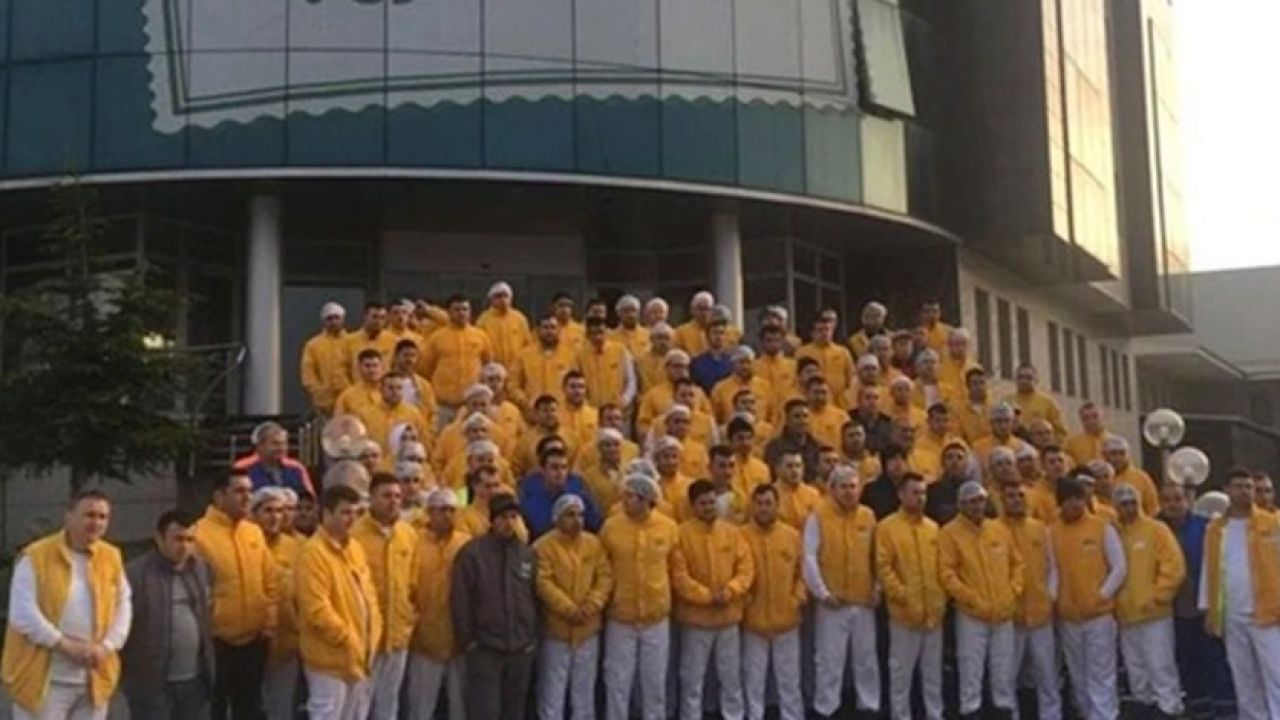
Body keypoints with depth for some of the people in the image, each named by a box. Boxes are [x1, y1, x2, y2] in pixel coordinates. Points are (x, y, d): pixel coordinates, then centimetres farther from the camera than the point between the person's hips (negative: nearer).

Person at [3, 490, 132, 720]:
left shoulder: (112, 557, 7)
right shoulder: (35, 557, -8)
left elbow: (123, 606, 8)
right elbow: (23, 614, -14)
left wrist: (106, 646, -8)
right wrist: (66, 645, -18)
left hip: (94, 681, 5)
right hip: (45, 679, -5)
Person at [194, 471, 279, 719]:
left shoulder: (255, 532, 7)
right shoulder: (200, 533, -13)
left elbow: (271, 581, 11)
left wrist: (270, 622, 4)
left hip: (254, 639, 6)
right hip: (217, 640, -6)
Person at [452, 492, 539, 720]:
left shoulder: (528, 554, 7)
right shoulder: (472, 553, -8)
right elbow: (460, 601, -7)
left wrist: (533, 637, 9)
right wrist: (467, 640, -7)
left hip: (521, 649, 5)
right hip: (484, 649, -4)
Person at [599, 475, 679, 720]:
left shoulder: (668, 526, -6)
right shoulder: (611, 526, -9)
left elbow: (675, 567, 7)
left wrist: (661, 594, 8)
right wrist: (607, 597, 2)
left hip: (657, 616, 1)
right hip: (620, 616, -1)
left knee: (655, 680, 12)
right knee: (618, 680, 6)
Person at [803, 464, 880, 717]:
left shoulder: (868, 516, 6)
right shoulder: (818, 516, -7)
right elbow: (809, 558, -10)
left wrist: (877, 588, 7)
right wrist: (822, 592, -13)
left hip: (864, 601, 4)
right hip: (832, 602, -4)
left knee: (866, 657, 14)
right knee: (829, 659, 2)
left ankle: (870, 705, 27)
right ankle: (825, 709, 12)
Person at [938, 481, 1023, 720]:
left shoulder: (1001, 529, 8)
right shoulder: (950, 533, -7)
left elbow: (1018, 563, 15)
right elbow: (947, 573, -12)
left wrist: (1013, 593, 2)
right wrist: (972, 599, -16)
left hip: (1004, 613, 4)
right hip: (971, 615, -4)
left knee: (1004, 671, 12)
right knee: (971, 671, 0)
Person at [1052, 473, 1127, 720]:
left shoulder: (1102, 528, -4)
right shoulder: (1052, 532, 3)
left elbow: (1119, 567, -3)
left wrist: (1103, 595, -10)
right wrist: (1054, 598, -9)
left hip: (1099, 613, -3)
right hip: (1067, 616, 3)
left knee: (1101, 676, -3)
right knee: (1078, 676, 12)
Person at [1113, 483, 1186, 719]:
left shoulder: (1156, 529, -5)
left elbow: (1174, 567, -10)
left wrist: (1157, 597, -12)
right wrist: (1114, 601, 4)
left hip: (1155, 614, -5)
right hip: (1125, 615, 5)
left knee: (1161, 666, -5)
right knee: (1135, 669, 13)